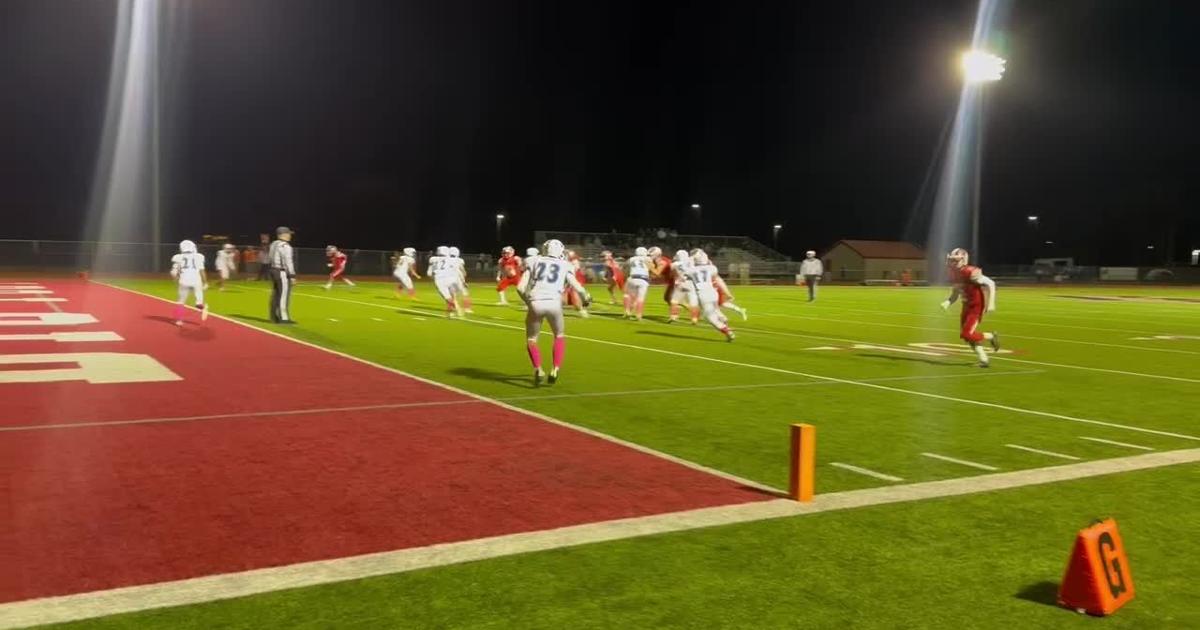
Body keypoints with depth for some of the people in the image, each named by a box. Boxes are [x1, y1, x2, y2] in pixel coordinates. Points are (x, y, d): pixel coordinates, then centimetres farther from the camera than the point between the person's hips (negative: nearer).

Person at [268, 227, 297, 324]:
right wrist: (292, 276, -18)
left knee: (275, 294, 14)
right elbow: (288, 262, -19)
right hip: (282, 273, -10)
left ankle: (275, 317, 20)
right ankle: (283, 318, -7)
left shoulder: (273, 244, 14)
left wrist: (269, 272, 21)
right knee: (284, 295, -7)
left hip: (273, 271, 10)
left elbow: (267, 261, 16)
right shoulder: (285, 246, -15)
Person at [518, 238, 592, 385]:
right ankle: (555, 369, 10)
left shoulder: (535, 262, 19)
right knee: (559, 336, 25)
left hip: (536, 303, 1)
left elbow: (520, 287, 12)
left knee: (531, 340, 19)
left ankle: (538, 369, -4)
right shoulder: (565, 266, 16)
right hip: (554, 303, 0)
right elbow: (577, 287, 5)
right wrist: (586, 298, 26)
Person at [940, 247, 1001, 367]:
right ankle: (983, 358, 18)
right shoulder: (954, 274, 3)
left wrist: (991, 303, -23)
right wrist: (948, 302, -2)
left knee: (967, 334, -13)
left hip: (977, 306, -8)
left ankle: (991, 336, 12)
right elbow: (956, 293, 16)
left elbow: (990, 284, -21)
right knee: (965, 335, 6)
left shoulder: (970, 272, -24)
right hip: (967, 305, 9)